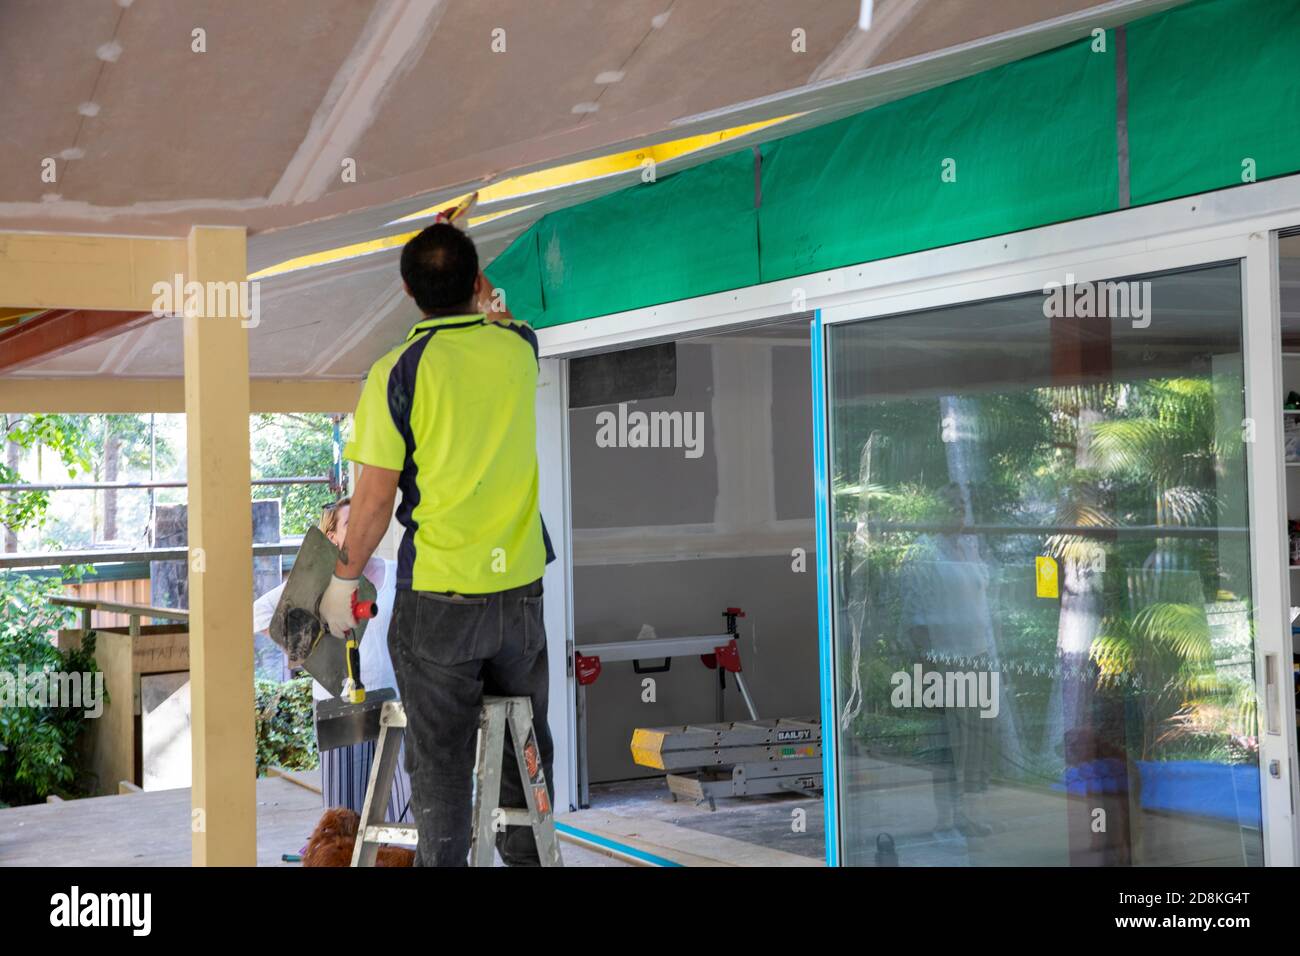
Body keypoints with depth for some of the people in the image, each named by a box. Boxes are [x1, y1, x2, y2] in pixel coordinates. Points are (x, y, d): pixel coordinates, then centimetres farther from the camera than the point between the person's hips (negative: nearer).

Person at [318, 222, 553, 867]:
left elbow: (376, 497, -10)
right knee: (524, 747, 16)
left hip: (437, 597, -4)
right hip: (520, 588, 4)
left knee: (440, 759, 5)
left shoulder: (397, 372, -11)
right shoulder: (517, 348, 1)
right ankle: (526, 856, 26)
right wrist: (478, 288, 43)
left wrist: (342, 580, 2)